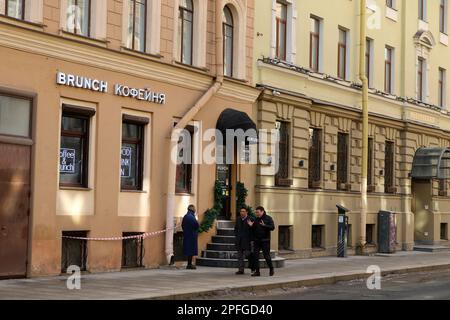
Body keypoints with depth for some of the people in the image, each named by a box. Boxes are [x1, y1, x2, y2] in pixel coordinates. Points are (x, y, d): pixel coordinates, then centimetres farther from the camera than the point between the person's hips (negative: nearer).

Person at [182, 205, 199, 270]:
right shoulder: (191, 217, -18)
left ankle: (189, 264, 17)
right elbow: (197, 225, -20)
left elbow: (182, 225, 16)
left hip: (186, 235, 9)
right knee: (191, 250, -4)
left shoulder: (185, 216, 9)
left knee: (189, 250, 13)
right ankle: (189, 264, -2)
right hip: (192, 235, -9)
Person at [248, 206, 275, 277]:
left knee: (266, 256, -1)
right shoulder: (256, 219, 12)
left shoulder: (268, 218, -3)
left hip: (265, 240, -5)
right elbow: (253, 230, 18)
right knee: (255, 255, -1)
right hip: (257, 240, 5)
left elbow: (272, 227, -13)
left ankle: (271, 269, 20)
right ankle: (257, 271, 4)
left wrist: (264, 225, -26)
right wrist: (251, 226, -3)